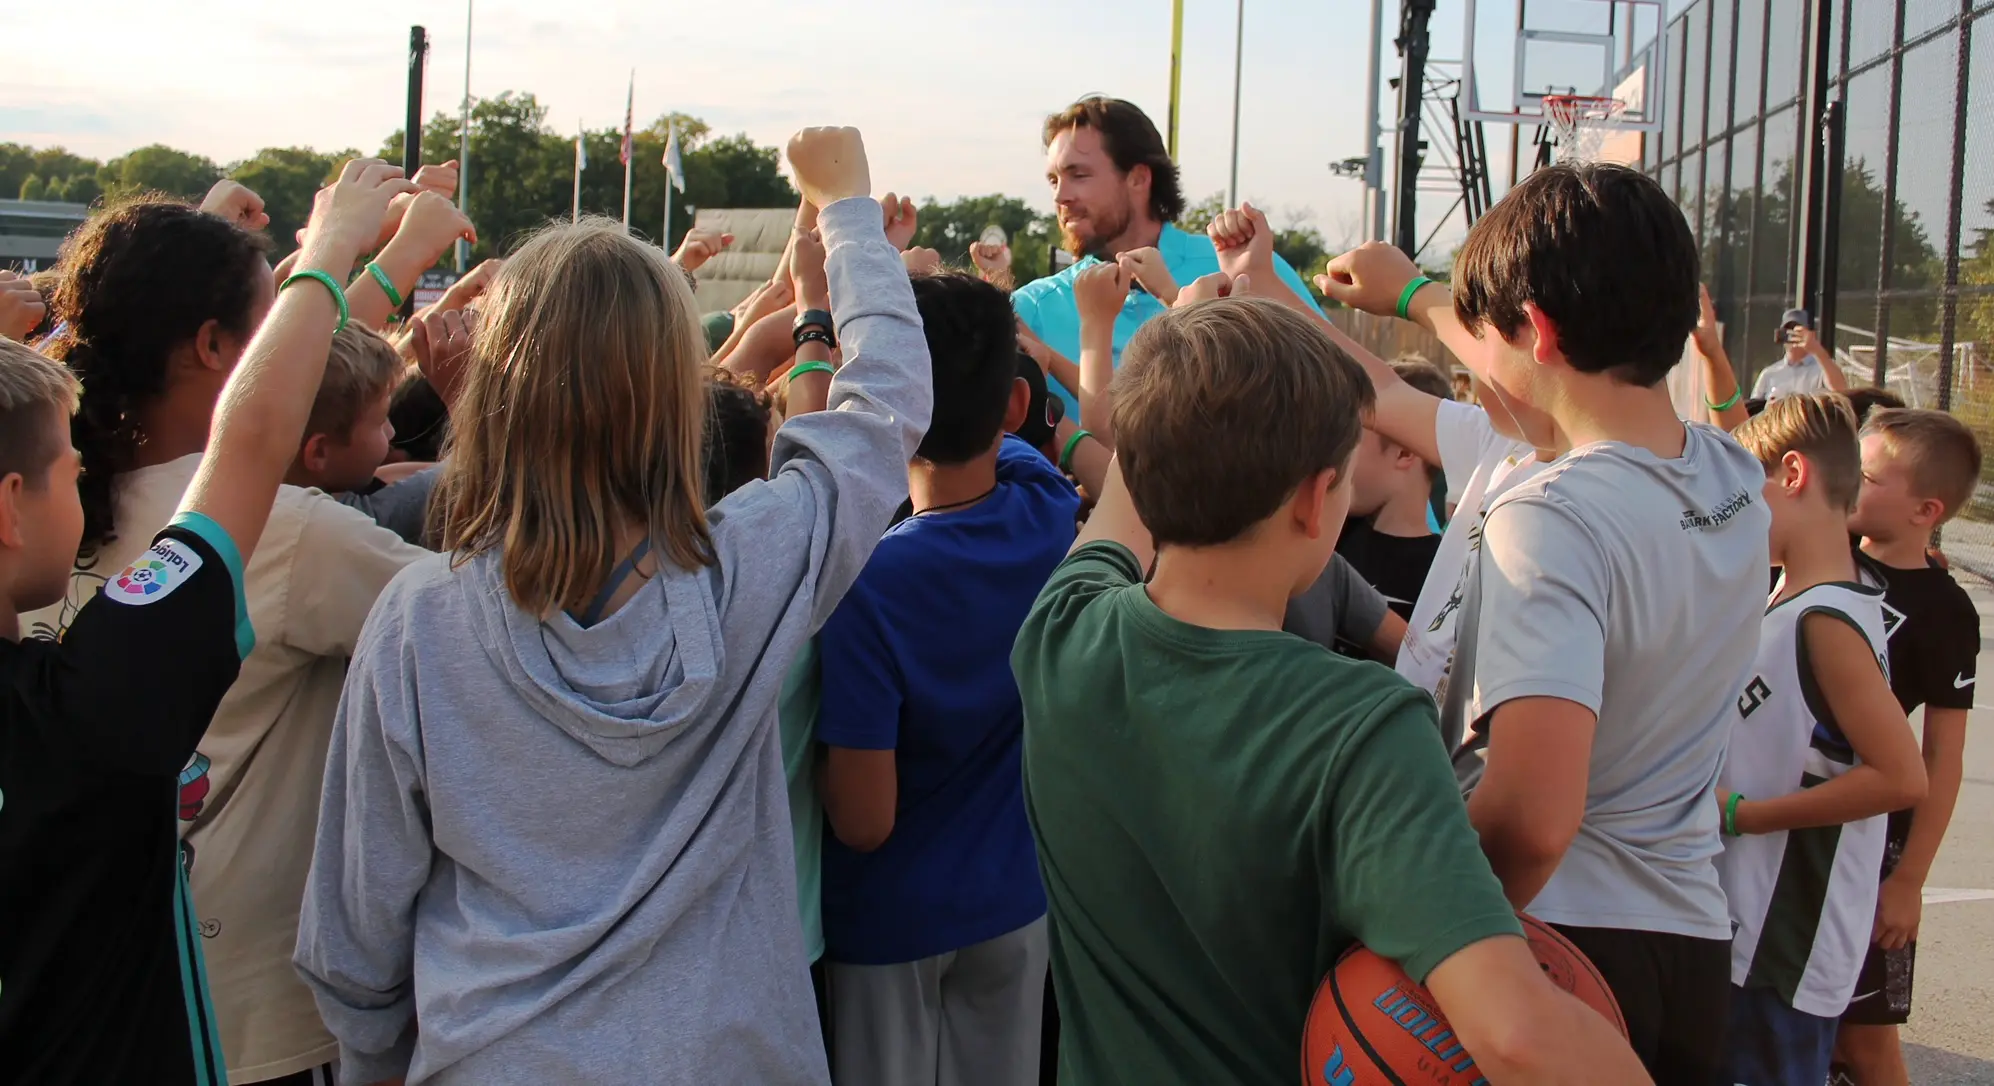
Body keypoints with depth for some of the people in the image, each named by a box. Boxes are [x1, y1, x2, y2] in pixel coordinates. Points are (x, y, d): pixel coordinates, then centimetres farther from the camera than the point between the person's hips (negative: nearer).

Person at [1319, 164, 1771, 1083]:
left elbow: (1531, 818, -34)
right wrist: (1415, 294, 38)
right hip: (1694, 939, 7)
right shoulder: (1737, 481, 3)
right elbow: (1570, 378, 24)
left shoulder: (1550, 519, -23)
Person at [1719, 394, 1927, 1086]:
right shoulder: (1793, 603, 10)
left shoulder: (1826, 622, -19)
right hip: (1750, 931, 9)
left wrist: (1739, 814, -20)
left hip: (1787, 952, -9)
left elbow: (1902, 777, -24)